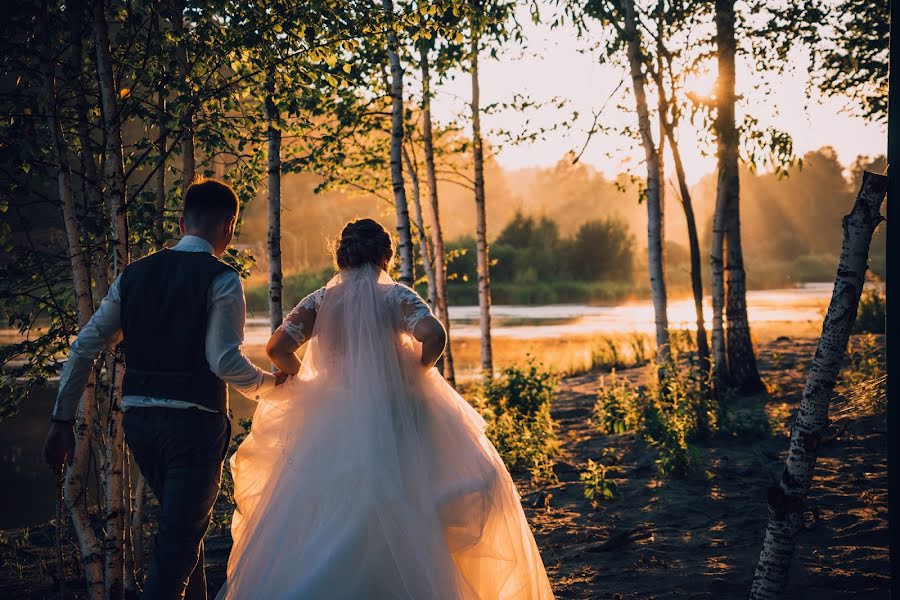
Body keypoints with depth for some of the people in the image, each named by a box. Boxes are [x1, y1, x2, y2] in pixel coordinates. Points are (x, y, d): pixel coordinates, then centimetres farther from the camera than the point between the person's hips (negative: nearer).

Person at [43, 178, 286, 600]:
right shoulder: (221, 280, -7)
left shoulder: (134, 275, 9)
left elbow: (83, 349, 8)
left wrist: (63, 420, 13)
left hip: (138, 420, 6)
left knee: (184, 527, 25)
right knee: (178, 545, 1)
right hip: (195, 422, -6)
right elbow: (226, 363, -16)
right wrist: (269, 383, 3)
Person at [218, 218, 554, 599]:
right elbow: (433, 335, -19)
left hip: (333, 422, 2)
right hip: (392, 420, -2)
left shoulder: (320, 300, 3)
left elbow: (277, 347, -7)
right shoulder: (398, 296, -2)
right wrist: (416, 372, -2)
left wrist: (304, 381, 8)